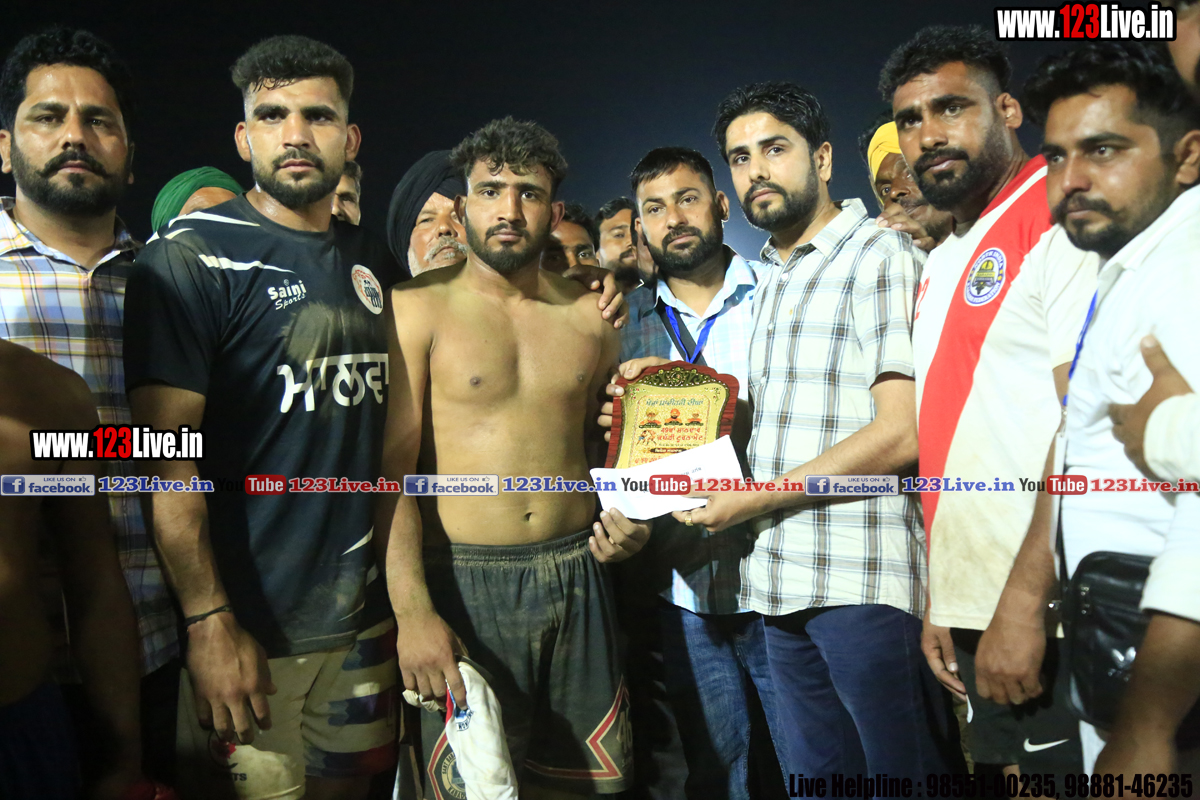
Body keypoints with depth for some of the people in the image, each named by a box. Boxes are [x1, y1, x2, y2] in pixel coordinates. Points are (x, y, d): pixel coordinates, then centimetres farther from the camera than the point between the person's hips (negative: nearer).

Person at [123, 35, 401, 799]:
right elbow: (167, 455, -15)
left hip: (366, 615, 5)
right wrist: (210, 623, -18)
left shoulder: (378, 266, 7)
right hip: (249, 628, -5)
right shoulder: (190, 256, -9)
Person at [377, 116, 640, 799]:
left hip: (577, 574, 4)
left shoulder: (591, 317, 9)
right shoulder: (418, 309, -3)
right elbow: (392, 467, -10)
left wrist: (628, 519, 2)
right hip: (464, 582, -4)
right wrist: (412, 609, -19)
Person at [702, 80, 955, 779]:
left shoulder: (881, 258, -8)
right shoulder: (771, 279, 17)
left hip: (865, 587, -8)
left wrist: (751, 499, -14)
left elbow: (902, 433, -17)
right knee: (817, 773, 18)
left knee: (903, 772, 6)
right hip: (782, 585, 8)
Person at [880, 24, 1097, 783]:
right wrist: (940, 600, 11)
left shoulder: (1059, 220, -9)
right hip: (974, 609, 8)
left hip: (1048, 609, -8)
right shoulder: (940, 265, 15)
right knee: (1009, 766, 17)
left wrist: (1024, 599, -21)